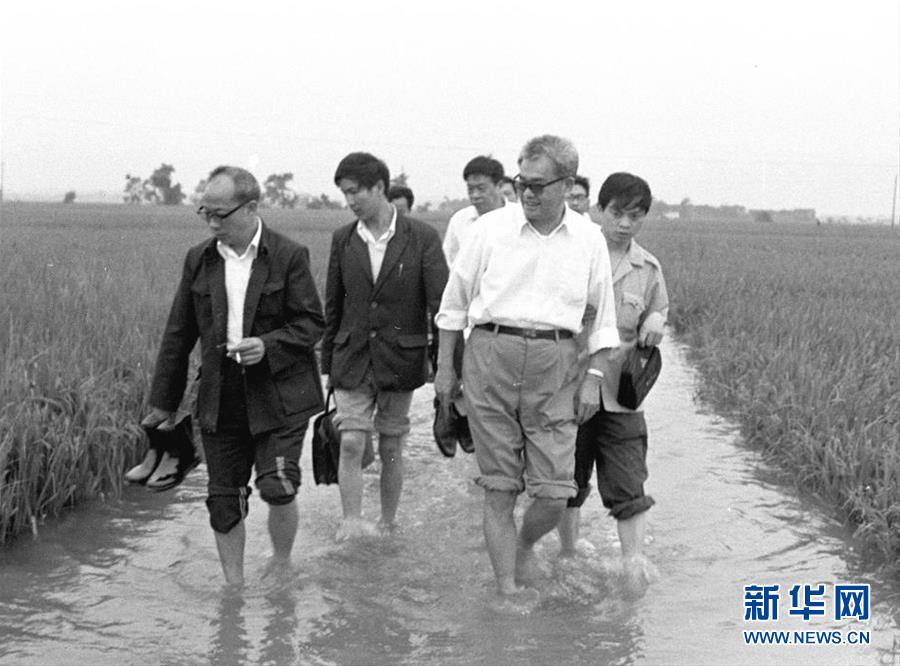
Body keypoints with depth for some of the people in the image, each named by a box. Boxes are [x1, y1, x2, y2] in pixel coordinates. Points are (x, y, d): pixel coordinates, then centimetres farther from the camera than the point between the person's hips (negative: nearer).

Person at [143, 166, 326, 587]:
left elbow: (312, 322, -4)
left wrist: (269, 345, -21)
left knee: (277, 486, -10)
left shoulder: (288, 257, -5)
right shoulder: (199, 260, 7)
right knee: (224, 497, 7)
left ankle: (281, 564, 18)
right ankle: (233, 586, 22)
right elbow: (178, 334, 11)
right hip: (220, 398, 4)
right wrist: (164, 401, 12)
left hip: (278, 394, -4)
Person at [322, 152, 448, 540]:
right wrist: (327, 364, 11)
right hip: (352, 360, 2)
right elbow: (333, 307, 10)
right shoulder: (343, 240, 3)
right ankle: (351, 522, -5)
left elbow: (440, 303, -7)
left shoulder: (422, 238, -7)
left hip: (400, 360, -2)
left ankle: (388, 525, 24)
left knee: (391, 449, 9)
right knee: (350, 443, -11)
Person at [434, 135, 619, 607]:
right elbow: (454, 302, 8)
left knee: (555, 493, -2)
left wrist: (594, 377, 4)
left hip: (555, 362, 1)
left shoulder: (589, 239, 5)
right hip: (491, 354, -1)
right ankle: (507, 586, 15)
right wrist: (445, 367, 7)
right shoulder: (491, 228, 1)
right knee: (499, 487, 3)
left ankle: (524, 546, 30)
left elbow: (602, 317, 12)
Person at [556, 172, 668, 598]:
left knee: (627, 478, -4)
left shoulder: (648, 269, 5)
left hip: (620, 388, 1)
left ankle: (633, 556, 0)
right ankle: (568, 552, 28)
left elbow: (657, 314, 18)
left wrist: (654, 323, -5)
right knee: (568, 477, 11)